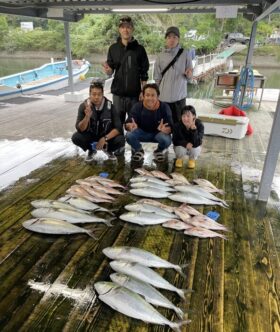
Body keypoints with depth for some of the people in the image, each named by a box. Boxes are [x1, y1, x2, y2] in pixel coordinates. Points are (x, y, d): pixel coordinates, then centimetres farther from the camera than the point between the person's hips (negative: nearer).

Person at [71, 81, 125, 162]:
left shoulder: (109, 106, -18)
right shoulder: (84, 106, -17)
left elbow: (118, 128, -19)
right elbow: (80, 129, -23)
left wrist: (105, 138, -30)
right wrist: (87, 117, -41)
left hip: (107, 135, 0)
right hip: (90, 135, 1)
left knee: (120, 140, -29)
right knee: (76, 138, -28)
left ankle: (109, 150, 9)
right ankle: (91, 150, 7)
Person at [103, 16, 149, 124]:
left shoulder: (139, 49, 0)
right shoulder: (113, 48, 5)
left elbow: (144, 74, 0)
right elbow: (110, 70, 8)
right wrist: (108, 70, -16)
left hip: (134, 93, -1)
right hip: (118, 93, 2)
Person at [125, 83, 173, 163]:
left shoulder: (164, 107, -18)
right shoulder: (137, 107, -16)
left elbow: (170, 128, -22)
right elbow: (127, 124, -21)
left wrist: (165, 129, -49)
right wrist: (131, 126, -48)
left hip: (158, 133, -1)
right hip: (142, 132, 1)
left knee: (167, 140, -33)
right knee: (129, 135, -28)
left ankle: (159, 151, 7)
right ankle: (138, 150, 8)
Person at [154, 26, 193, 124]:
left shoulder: (185, 54, 2)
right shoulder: (161, 56, 4)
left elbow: (189, 75, 1)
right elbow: (157, 77, 7)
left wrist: (189, 74, -19)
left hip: (180, 96, -1)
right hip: (164, 96, 1)